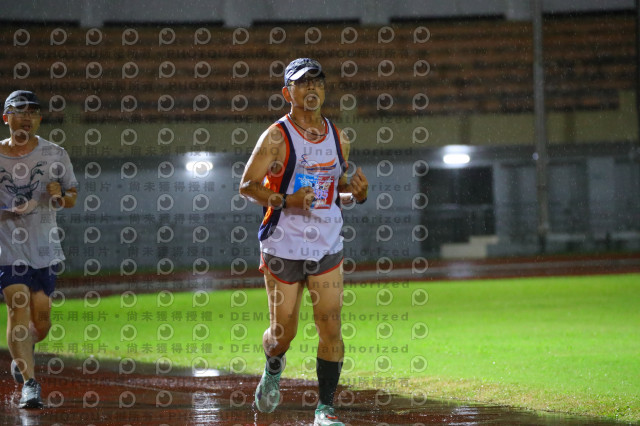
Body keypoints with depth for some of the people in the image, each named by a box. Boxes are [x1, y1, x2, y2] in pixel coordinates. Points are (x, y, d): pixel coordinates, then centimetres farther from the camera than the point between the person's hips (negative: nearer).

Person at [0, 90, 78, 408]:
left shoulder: (55, 154, 1)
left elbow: (72, 197, 8)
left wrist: (60, 196, -15)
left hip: (44, 247, 2)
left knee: (41, 317, 4)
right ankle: (29, 382, -16)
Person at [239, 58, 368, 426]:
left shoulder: (338, 137, 8)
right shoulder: (276, 137, -8)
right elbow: (247, 185, -10)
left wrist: (358, 194, -4)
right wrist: (285, 201, -23)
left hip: (328, 249, 4)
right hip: (283, 249, -3)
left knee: (331, 327, -6)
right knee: (283, 332, 4)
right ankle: (273, 369, 39)